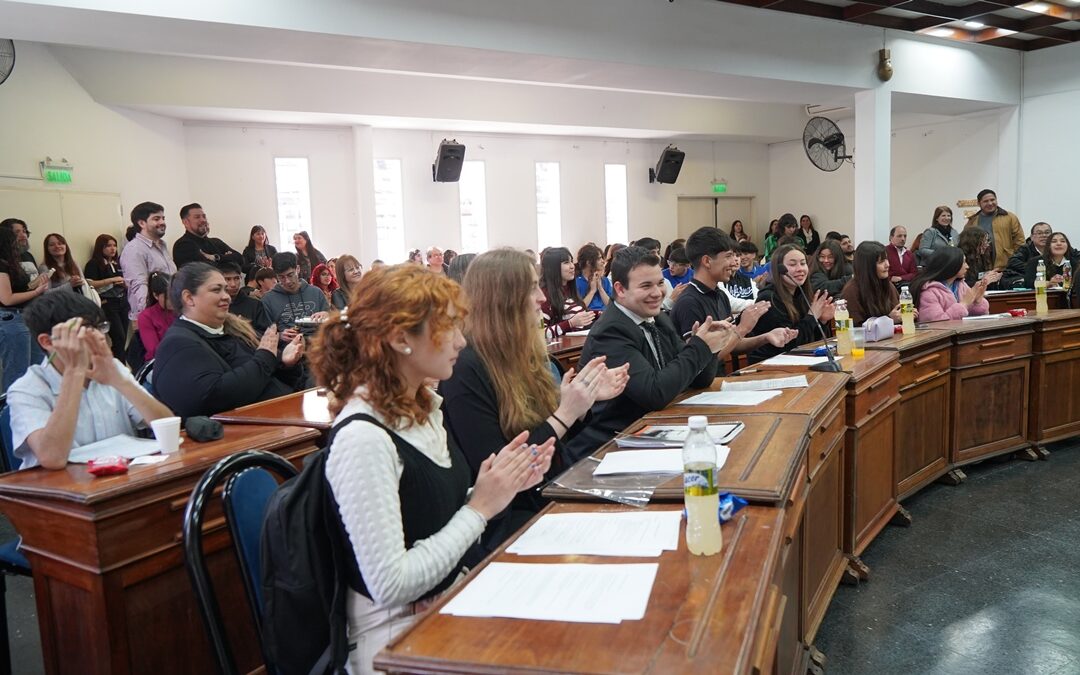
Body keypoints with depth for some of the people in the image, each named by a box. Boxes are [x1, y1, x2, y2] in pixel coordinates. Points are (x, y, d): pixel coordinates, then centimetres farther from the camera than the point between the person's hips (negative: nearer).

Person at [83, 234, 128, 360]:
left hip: (122, 302, 6)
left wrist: (123, 282, 0)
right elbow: (89, 284, -15)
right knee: (119, 338, -13)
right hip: (107, 304, -6)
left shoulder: (118, 263, 16)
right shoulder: (94, 264, -3)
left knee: (123, 339, 4)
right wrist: (111, 280, -15)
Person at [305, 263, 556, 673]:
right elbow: (390, 586, -24)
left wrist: (501, 485, -5)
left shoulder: (425, 407, 2)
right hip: (399, 637, -7)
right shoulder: (363, 438, -24)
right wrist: (480, 508, -19)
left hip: (450, 600, 7)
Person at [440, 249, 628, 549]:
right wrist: (564, 414, -20)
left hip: (550, 499, 8)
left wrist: (585, 400, -2)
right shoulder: (466, 369, -18)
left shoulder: (523, 355, 7)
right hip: (505, 522, -7)